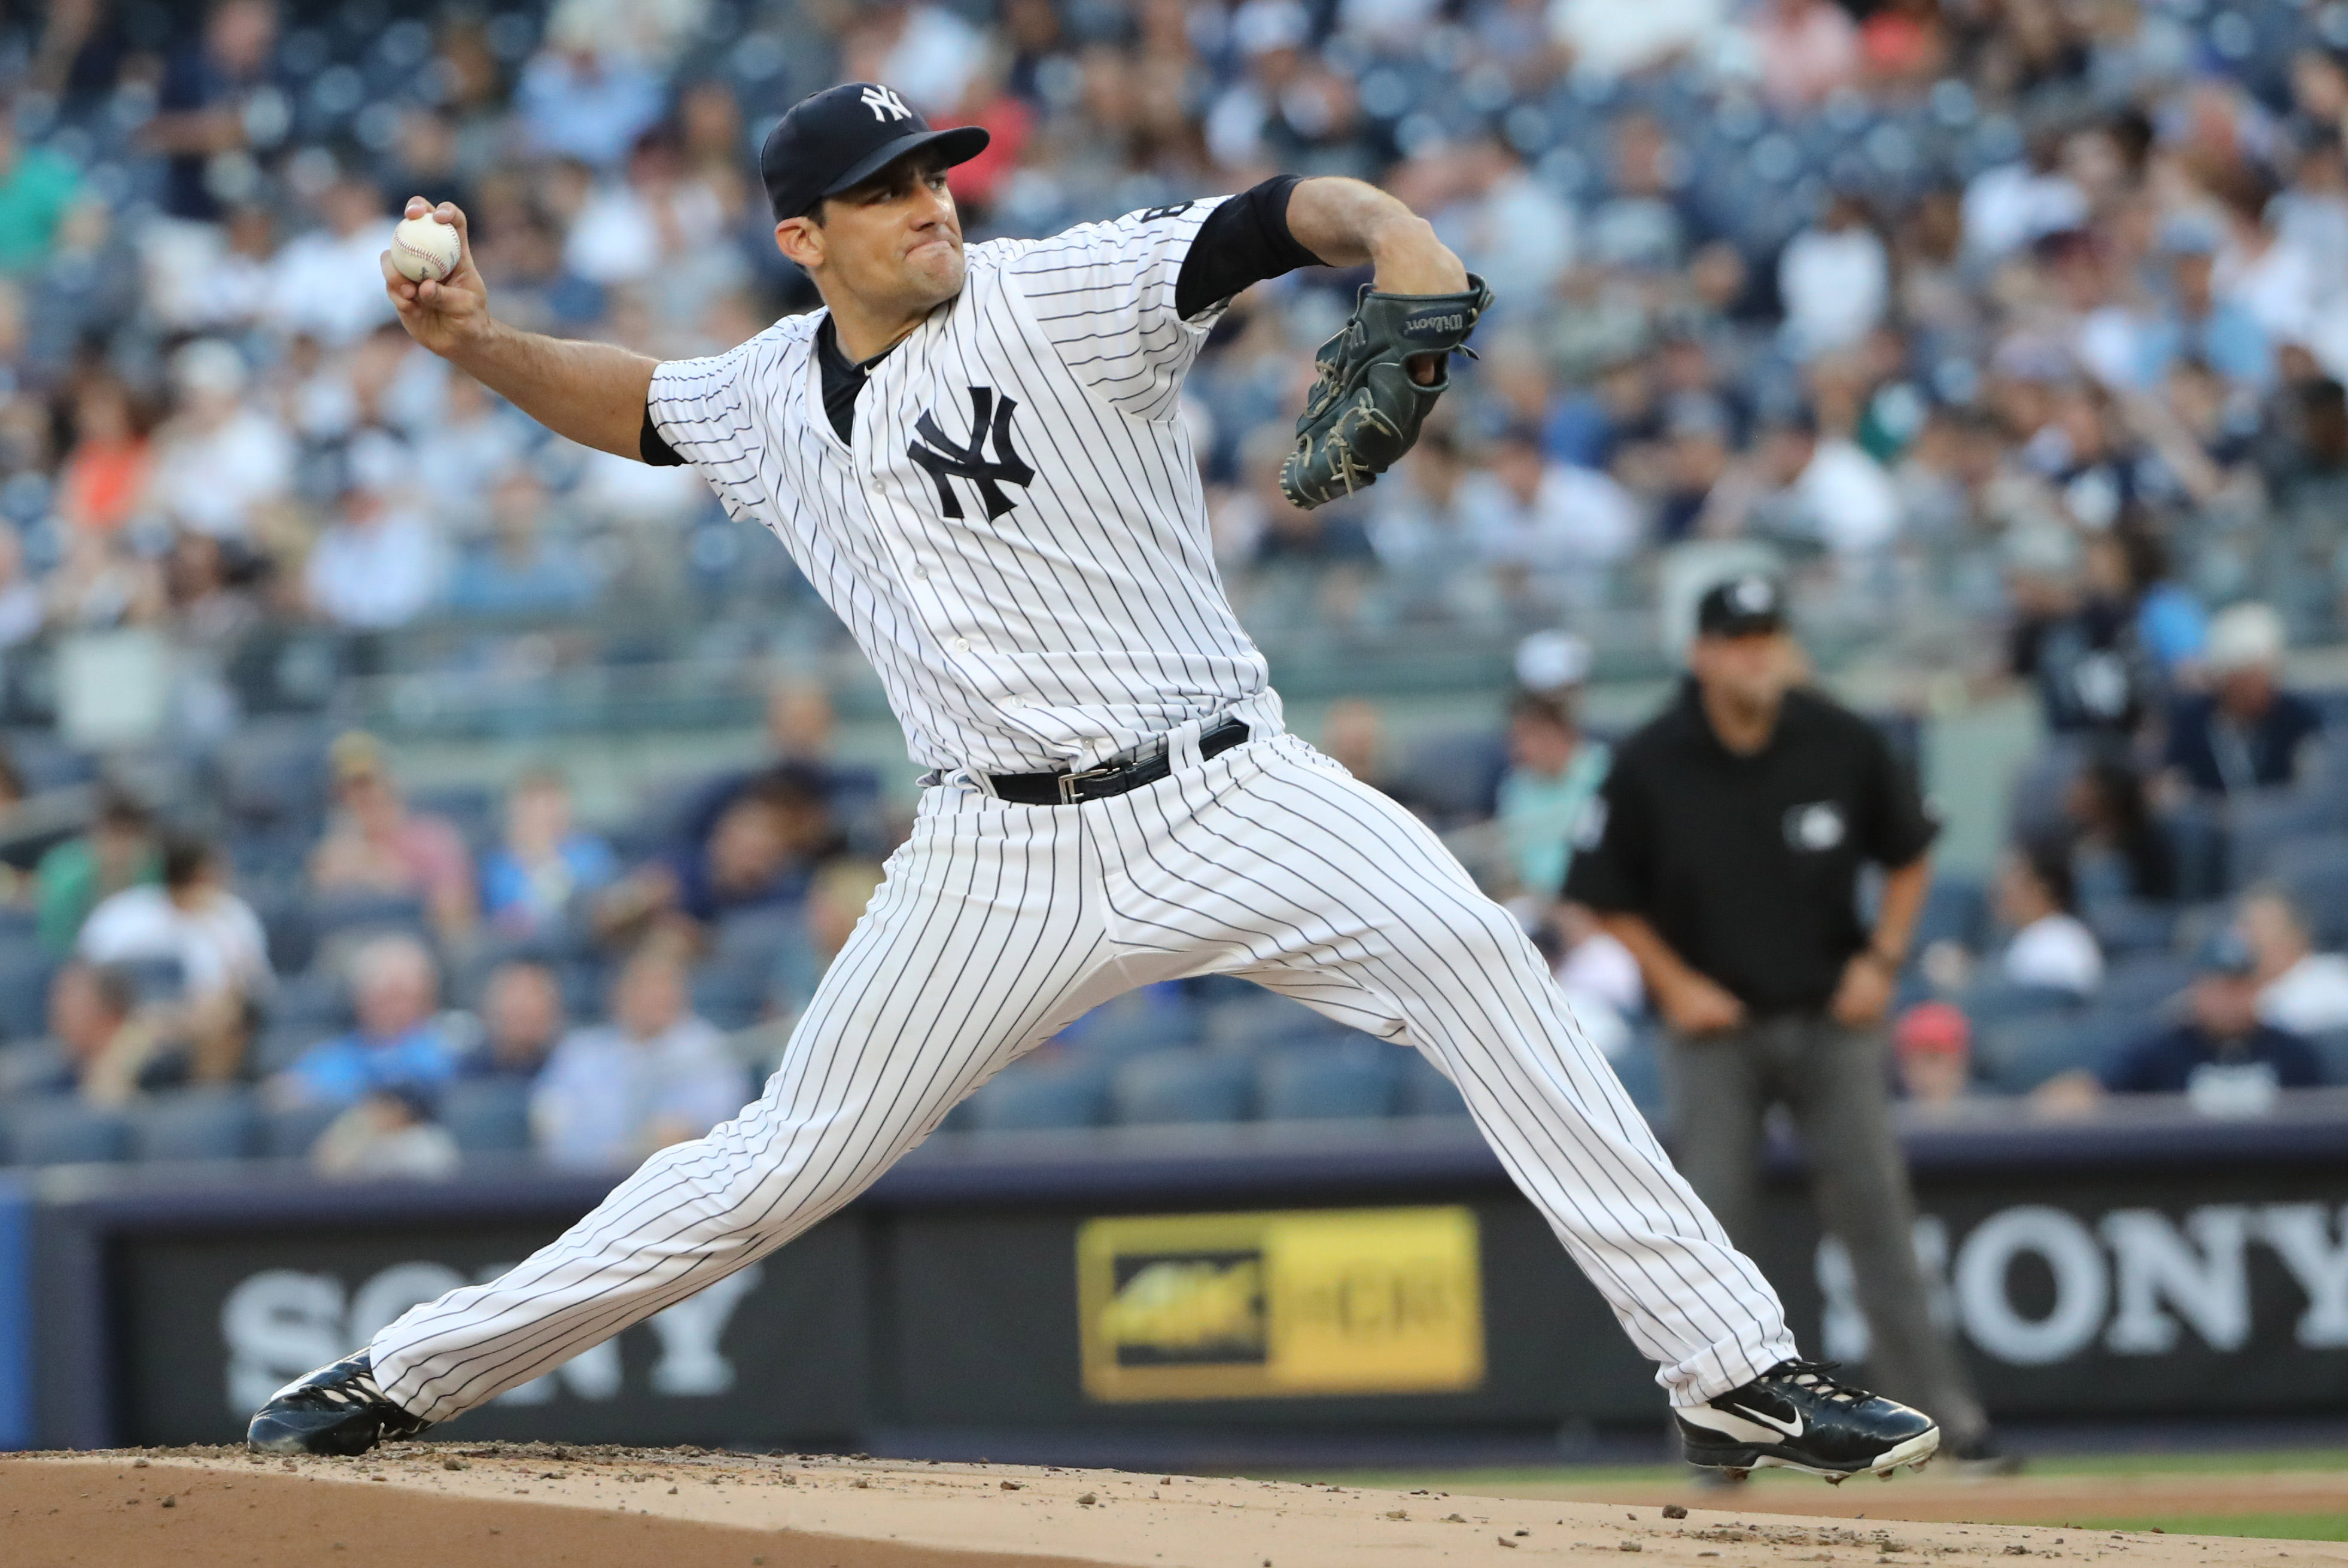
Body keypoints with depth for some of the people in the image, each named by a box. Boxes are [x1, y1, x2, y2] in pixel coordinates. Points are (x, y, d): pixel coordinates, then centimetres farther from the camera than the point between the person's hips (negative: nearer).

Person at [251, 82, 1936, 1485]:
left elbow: (1288, 215, -20)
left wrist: (1401, 241, -42)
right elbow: (625, 403, 28)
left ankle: (1734, 1371, -25)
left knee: (1468, 952, -26)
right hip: (1002, 855, 3)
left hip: (1225, 795, -3)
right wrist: (475, 338, 10)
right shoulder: (773, 399, 8)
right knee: (780, 1168, 3)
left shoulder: (1067, 297, -7)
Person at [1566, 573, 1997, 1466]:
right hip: (1714, 1024, -1)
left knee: (1875, 1214, -1)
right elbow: (1607, 896, 1)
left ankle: (1944, 1415, 1)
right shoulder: (1650, 766, -10)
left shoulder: (1844, 746, -6)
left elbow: (1909, 855, 9)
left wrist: (1883, 959, -2)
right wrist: (1675, 984, -8)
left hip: (1832, 1019, 1)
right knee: (1711, 1225, -1)